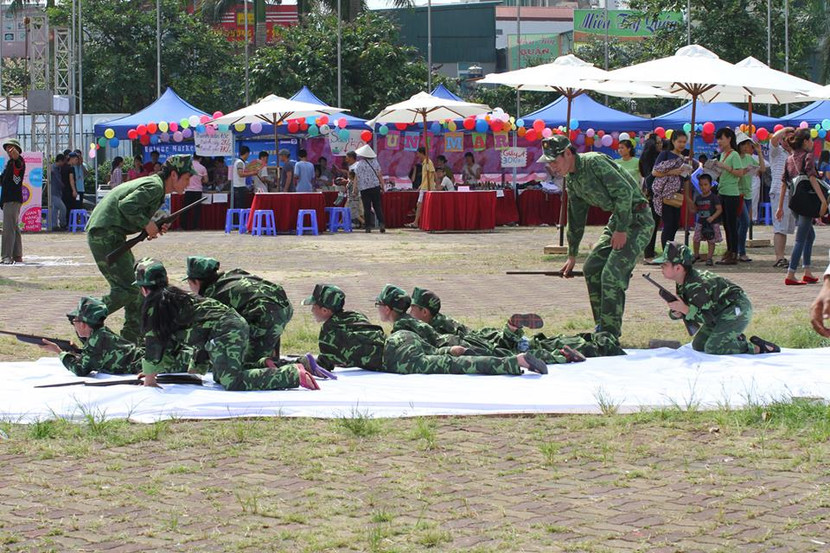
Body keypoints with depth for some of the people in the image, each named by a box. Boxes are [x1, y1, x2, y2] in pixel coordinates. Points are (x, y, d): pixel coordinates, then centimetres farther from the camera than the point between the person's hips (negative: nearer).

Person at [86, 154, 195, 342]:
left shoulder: (151, 184, 21)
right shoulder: (155, 186, -11)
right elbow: (126, 205, -24)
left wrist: (154, 226, 7)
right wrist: (147, 224, -15)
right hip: (106, 235, -11)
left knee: (137, 284, 14)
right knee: (129, 289, -12)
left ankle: (132, 338, 18)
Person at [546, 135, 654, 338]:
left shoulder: (595, 162, -19)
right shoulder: (572, 180, 10)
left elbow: (624, 191, -23)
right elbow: (576, 220, 19)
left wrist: (621, 230, -19)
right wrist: (571, 256, 21)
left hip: (637, 220, -10)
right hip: (618, 220, 10)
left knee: (612, 274, -15)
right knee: (591, 268, 8)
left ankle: (610, 334, -8)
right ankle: (602, 326, 18)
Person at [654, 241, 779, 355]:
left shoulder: (696, 286, -29)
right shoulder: (681, 283, 0)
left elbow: (709, 319, -27)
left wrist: (685, 309, -30)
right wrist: (676, 313, -16)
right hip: (720, 312, 10)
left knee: (712, 348, -20)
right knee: (698, 345, 7)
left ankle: (757, 348, -10)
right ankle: (737, 339, 16)